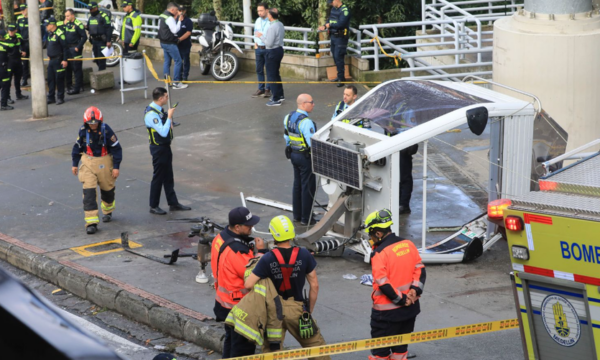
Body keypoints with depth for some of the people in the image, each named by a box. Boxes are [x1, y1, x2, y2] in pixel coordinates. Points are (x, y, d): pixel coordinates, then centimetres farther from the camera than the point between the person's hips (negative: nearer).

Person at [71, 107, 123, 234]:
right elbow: (78, 146, 9)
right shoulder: (83, 130, -7)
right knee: (89, 191, -11)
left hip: (104, 162, -1)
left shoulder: (106, 130, -15)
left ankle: (107, 211, 47)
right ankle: (91, 222, -11)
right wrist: (75, 164, 13)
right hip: (88, 163, 1)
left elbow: (116, 148, -8)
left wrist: (116, 166, -9)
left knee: (107, 188, 17)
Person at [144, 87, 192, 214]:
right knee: (158, 177, 2)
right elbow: (163, 132, -29)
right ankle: (153, 206, 14)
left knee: (168, 177, 16)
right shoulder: (151, 114, -25)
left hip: (165, 146, 9)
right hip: (158, 148, -9)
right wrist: (169, 116, -24)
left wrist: (169, 122, 0)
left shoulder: (159, 109, 5)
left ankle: (173, 203, 25)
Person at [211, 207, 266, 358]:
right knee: (242, 345, 1)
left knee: (230, 338, 25)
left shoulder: (220, 238, 0)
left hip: (224, 300, 10)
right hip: (238, 307, -10)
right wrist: (262, 251, -20)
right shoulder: (236, 250, -31)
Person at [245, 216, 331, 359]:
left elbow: (248, 285, -19)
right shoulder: (304, 255, -9)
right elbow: (314, 285, -3)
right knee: (315, 345, 14)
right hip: (297, 308, 1)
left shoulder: (267, 259, -15)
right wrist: (309, 310, 8)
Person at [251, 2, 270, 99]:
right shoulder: (257, 21, 9)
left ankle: (268, 89, 10)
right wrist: (255, 45, 10)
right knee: (259, 70, 11)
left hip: (268, 48, -6)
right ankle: (261, 89, 21)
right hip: (258, 48, 7)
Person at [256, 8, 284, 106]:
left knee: (271, 76, -2)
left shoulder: (272, 27, -24)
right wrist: (263, 36, 16)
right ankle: (280, 95, 30)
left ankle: (276, 100, 1)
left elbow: (269, 43, -25)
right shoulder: (280, 24, 6)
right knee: (276, 74, 22)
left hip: (273, 52, -10)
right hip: (280, 49, 10)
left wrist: (261, 36, -9)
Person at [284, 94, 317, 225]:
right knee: (308, 187, 2)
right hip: (305, 157, -9)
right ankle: (306, 218, 8)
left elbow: (286, 136, 14)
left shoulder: (288, 117, 3)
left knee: (297, 185, 19)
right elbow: (312, 142, -24)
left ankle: (297, 215, 28)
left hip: (293, 154, 9)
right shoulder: (306, 122, -25)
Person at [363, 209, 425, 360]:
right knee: (401, 347, 18)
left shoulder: (379, 253, -19)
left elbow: (383, 284, -21)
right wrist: (415, 290, -5)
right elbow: (420, 270, 4)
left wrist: (401, 299, -12)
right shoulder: (409, 244, 1)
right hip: (410, 308, 7)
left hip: (387, 312, -6)